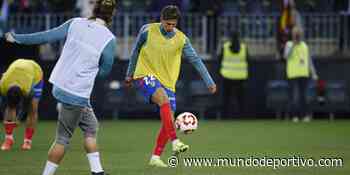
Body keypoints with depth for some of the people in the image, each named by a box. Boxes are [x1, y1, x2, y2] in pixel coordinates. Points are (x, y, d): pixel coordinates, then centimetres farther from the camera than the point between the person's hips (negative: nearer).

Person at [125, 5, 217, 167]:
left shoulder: (181, 39, -2)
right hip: (145, 76, -4)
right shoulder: (147, 30, -6)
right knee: (164, 99, -32)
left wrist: (209, 82, -2)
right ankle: (175, 142, -38)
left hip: (167, 82, 4)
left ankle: (155, 157, 11)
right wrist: (130, 74, 17)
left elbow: (196, 60, 2)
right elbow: (136, 50, 9)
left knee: (168, 120, -2)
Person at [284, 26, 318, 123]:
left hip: (304, 74, 4)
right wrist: (293, 45, -23)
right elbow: (286, 56, -17)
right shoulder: (289, 44, 0)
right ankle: (295, 116, -1)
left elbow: (309, 60, 16)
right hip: (293, 74, -4)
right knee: (295, 96, -6)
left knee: (303, 96, 5)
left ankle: (304, 115, 8)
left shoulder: (305, 45, 13)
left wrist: (314, 73, 11)